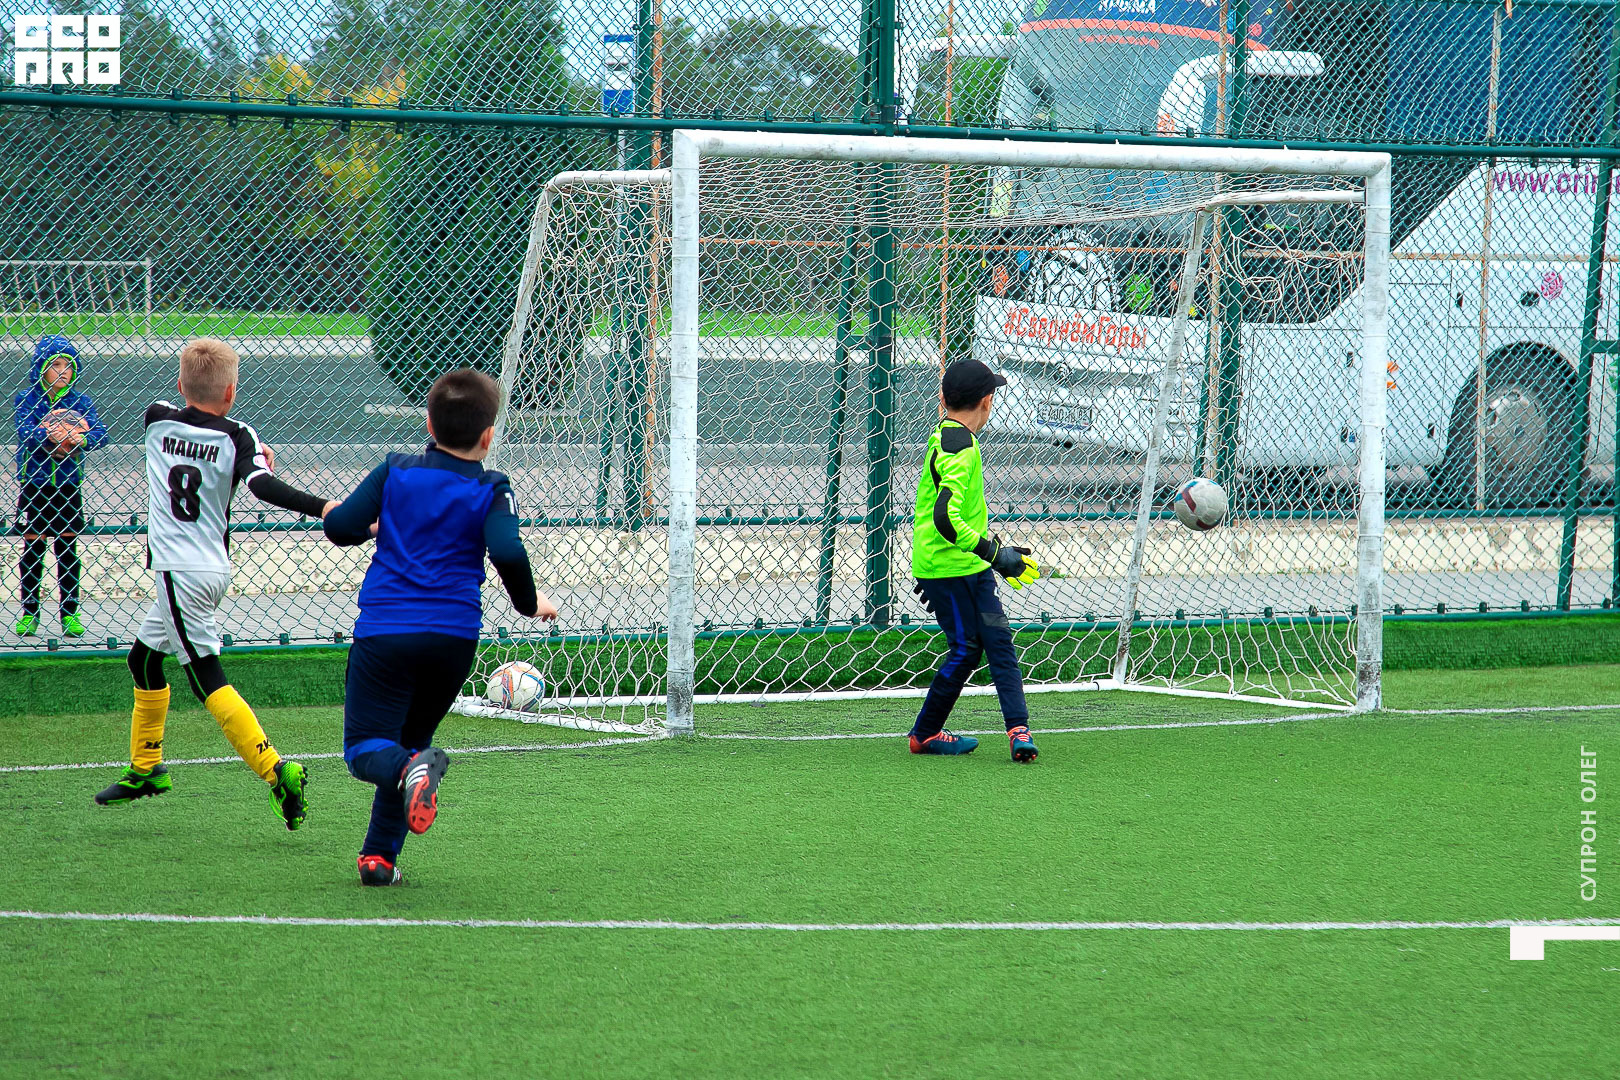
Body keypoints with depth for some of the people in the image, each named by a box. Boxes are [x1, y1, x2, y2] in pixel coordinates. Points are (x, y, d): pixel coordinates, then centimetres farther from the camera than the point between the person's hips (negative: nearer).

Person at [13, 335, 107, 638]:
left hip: (68, 485, 1)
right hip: (34, 484, -1)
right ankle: (29, 613, 14)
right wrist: (51, 435, -36)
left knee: (67, 546, 4)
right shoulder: (26, 400, -4)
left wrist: (83, 439, -33)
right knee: (33, 546, 4)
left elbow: (100, 432, -12)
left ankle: (70, 613, 10)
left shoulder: (80, 401, 1)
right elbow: (25, 433, -19)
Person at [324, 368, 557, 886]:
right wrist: (530, 603, 2)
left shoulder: (395, 472, 5)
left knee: (365, 747, 0)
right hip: (453, 635, 1)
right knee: (410, 738, 19)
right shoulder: (491, 491, 1)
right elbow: (508, 552, -15)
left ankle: (411, 768, -35)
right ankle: (380, 855, 11)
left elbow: (339, 526, 0)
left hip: (383, 632, -1)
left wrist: (374, 527, 23)